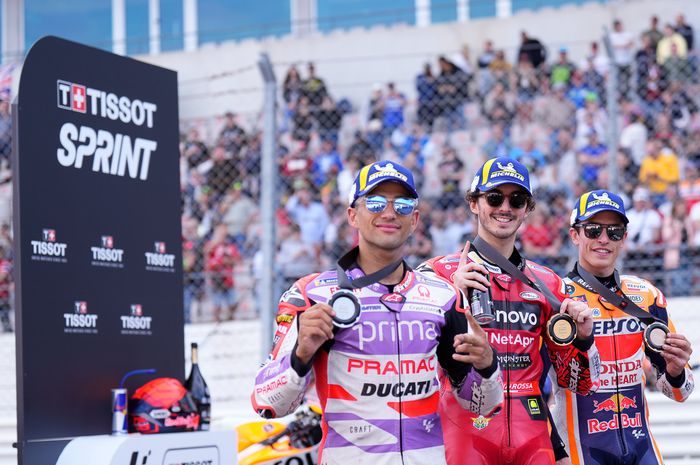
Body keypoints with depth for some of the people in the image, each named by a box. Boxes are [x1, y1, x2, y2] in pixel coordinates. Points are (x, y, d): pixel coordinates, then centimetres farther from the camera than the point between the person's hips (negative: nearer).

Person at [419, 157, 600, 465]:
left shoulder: (547, 283, 12)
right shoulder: (438, 273, 1)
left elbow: (576, 382, 16)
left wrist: (582, 338, -2)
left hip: (532, 439, 3)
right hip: (463, 436, -3)